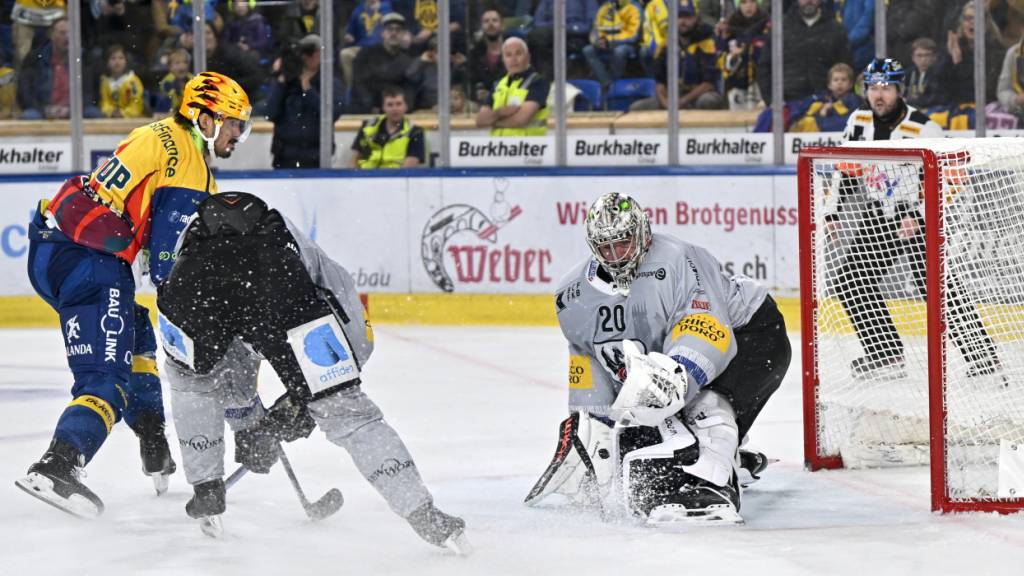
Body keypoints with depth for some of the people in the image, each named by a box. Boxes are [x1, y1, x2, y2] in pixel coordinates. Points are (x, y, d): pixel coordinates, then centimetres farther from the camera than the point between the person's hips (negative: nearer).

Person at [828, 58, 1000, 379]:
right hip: (877, 217, 7)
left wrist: (916, 215, -30)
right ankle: (886, 355, 5)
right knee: (852, 282, 0)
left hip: (919, 219, -7)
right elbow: (846, 173, 11)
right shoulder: (860, 121, 2)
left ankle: (982, 352, -16)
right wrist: (834, 214, 5)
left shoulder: (923, 129, -17)